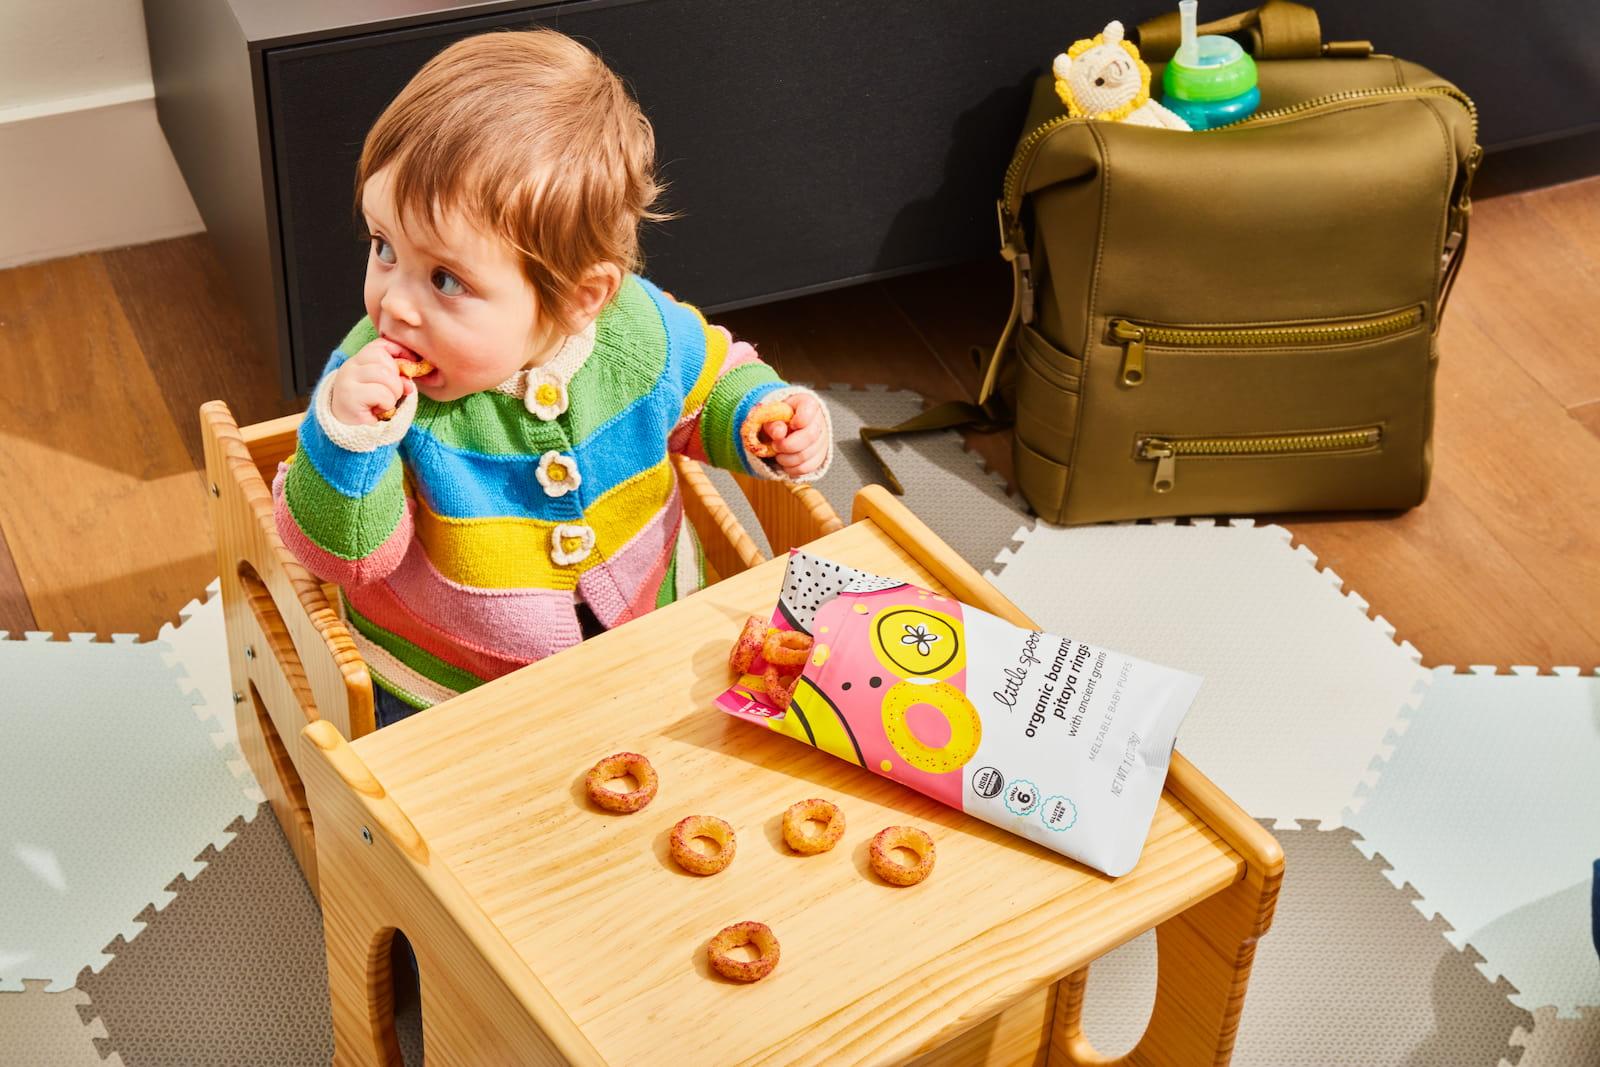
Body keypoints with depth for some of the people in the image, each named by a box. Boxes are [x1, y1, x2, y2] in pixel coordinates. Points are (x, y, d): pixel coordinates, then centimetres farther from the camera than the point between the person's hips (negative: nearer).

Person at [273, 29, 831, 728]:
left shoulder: (641, 331, -18)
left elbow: (711, 385, 5)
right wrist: (344, 440, -37)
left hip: (645, 639, 0)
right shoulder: (374, 377, -24)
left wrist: (759, 417, -16)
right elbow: (345, 553, -20)